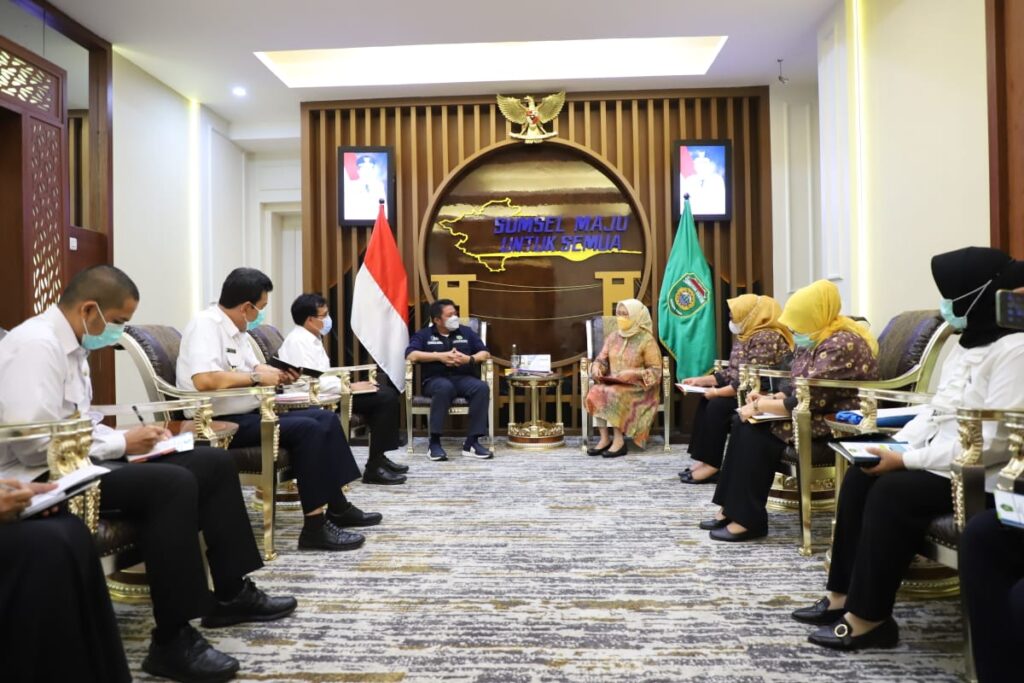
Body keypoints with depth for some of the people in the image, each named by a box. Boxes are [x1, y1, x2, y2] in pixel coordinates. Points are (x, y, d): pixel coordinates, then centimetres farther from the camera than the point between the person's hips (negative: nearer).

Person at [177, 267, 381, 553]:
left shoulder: (234, 327, 12)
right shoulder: (206, 325, -17)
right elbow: (204, 380, -32)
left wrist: (278, 373, 2)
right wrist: (258, 377, -22)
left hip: (249, 414, 10)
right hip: (221, 423, -10)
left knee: (326, 418, 3)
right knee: (307, 429, -24)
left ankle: (338, 507, 8)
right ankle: (315, 527, -18)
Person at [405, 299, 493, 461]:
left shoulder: (466, 332, 17)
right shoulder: (424, 334, 10)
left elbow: (485, 353, 10)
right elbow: (411, 355, -7)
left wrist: (469, 359, -11)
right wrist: (440, 356, -14)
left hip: (463, 378, 3)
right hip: (435, 379, -3)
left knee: (482, 387, -30)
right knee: (445, 387, -39)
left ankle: (472, 442, -28)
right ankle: (434, 442, -32)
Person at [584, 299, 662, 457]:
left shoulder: (647, 340, -5)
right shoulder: (612, 337, 11)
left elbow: (656, 371, -7)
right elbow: (601, 359, 12)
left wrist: (632, 374, -21)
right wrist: (596, 367, -12)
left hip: (637, 387, -5)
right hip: (612, 383, 5)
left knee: (614, 394, -33)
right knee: (595, 392, -26)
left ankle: (619, 441, -23)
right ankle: (604, 438, -20)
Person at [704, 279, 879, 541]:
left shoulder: (841, 345, -22)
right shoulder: (814, 340, 9)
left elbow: (809, 400, -27)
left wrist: (759, 406, -20)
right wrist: (770, 398, -4)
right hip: (816, 412, 10)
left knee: (757, 431, -22)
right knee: (745, 422, -5)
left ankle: (748, 520, -14)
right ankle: (731, 508, -3)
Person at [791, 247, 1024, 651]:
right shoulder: (967, 343, 13)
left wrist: (906, 459, -22)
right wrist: (894, 445, 0)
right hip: (938, 460, 10)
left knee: (892, 492, -24)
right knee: (859, 478, -2)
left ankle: (868, 619, -13)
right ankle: (843, 595, 3)